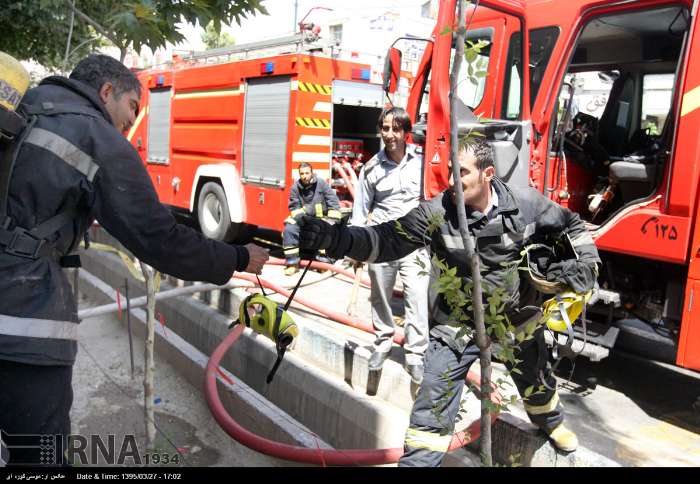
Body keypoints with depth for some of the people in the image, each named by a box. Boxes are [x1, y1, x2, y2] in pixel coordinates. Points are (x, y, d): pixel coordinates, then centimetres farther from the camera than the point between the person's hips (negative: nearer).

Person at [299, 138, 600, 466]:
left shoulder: (526, 204, -15)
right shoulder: (436, 212, -23)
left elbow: (571, 225, 3)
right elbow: (388, 240, -32)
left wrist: (583, 262, -10)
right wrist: (333, 237, -46)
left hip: (517, 318, 3)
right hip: (457, 325, -3)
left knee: (536, 380, 30)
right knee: (433, 406, -6)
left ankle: (551, 422, 64)